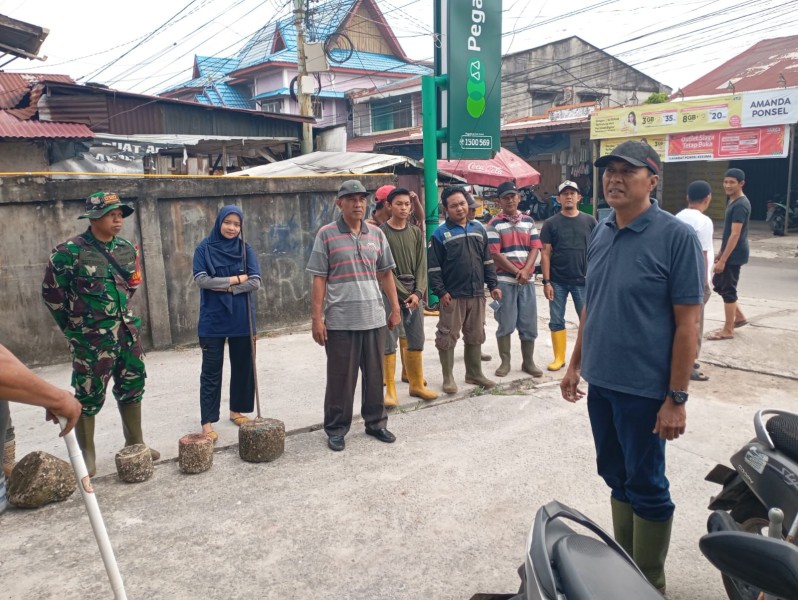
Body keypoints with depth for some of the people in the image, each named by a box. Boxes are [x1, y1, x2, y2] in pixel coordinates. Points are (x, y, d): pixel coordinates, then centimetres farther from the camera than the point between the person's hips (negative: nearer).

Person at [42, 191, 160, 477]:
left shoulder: (127, 249, 5)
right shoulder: (71, 251, -12)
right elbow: (51, 291, -6)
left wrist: (120, 312, 16)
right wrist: (73, 325, 0)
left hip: (126, 331, 6)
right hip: (91, 337, -6)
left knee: (132, 387, 13)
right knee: (89, 395, 2)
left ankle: (135, 443, 27)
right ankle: (86, 454, 17)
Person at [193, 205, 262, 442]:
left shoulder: (246, 250, 3)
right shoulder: (204, 249, -2)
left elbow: (255, 282, -6)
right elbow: (201, 279, -13)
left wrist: (223, 287, -14)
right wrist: (235, 279, -12)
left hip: (242, 319, 3)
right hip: (213, 320, -3)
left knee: (242, 366, 11)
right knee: (211, 370, 1)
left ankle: (237, 410, 28)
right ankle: (207, 421, 6)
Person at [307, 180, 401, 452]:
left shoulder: (376, 234, 9)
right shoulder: (326, 234, -3)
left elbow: (386, 273, 14)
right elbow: (319, 279, -4)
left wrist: (395, 308, 10)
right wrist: (317, 318, -8)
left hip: (374, 318, 4)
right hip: (340, 321, -4)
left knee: (375, 374, 13)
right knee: (341, 377, 6)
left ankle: (376, 422, 29)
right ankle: (336, 429, 20)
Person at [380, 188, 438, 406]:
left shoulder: (416, 233, 11)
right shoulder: (381, 232, -4)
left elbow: (421, 265, 5)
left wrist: (418, 292, -8)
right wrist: (403, 293, -11)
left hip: (414, 292, 5)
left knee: (416, 340, 9)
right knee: (389, 342, -3)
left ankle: (417, 384, 22)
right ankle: (390, 390, 4)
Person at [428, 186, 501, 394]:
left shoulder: (478, 229, 10)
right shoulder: (440, 233, -6)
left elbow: (487, 260, 14)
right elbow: (433, 267, -9)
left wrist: (493, 285, 9)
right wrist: (441, 292, -14)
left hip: (477, 294, 5)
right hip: (452, 295, -5)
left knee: (475, 336, 14)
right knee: (447, 337, 2)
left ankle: (474, 374, 29)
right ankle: (448, 377, 15)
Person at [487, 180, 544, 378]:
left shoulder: (529, 221, 10)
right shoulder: (495, 224, -3)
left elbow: (535, 248, 4)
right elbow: (495, 254, -9)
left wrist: (526, 270, -11)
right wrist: (516, 272, -12)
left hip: (527, 279, 4)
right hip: (505, 280, -3)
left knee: (529, 323, 7)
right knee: (505, 323, 2)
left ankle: (528, 362, 18)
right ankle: (505, 362, 13)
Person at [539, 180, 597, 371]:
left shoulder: (589, 221, 3)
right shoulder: (551, 223, 1)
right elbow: (545, 253, 0)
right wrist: (546, 281, -6)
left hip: (583, 281, 0)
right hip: (557, 282, 0)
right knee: (556, 321, 6)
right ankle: (559, 357, 18)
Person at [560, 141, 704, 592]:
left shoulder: (676, 237, -12)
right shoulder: (601, 233, 6)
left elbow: (688, 323, -13)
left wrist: (677, 397, -15)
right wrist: (576, 364, 14)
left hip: (644, 389, -6)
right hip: (600, 381, 6)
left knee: (646, 486, 8)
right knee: (616, 477, 18)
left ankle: (649, 584, 27)